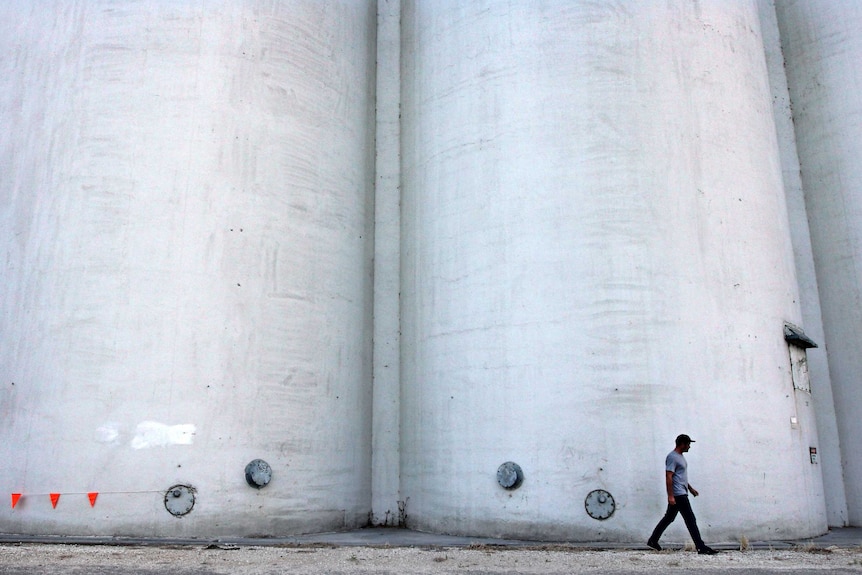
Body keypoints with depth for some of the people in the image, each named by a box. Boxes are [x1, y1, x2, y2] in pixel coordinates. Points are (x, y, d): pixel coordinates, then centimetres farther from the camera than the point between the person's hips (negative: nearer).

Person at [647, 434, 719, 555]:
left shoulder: (680, 456, 16)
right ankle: (701, 548, -4)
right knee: (691, 520, -7)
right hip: (678, 495, -10)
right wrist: (670, 496, -24)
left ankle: (653, 540, 20)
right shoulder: (672, 457, -16)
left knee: (669, 518, 14)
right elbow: (668, 477, -21)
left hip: (682, 494, 10)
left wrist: (690, 488, 26)